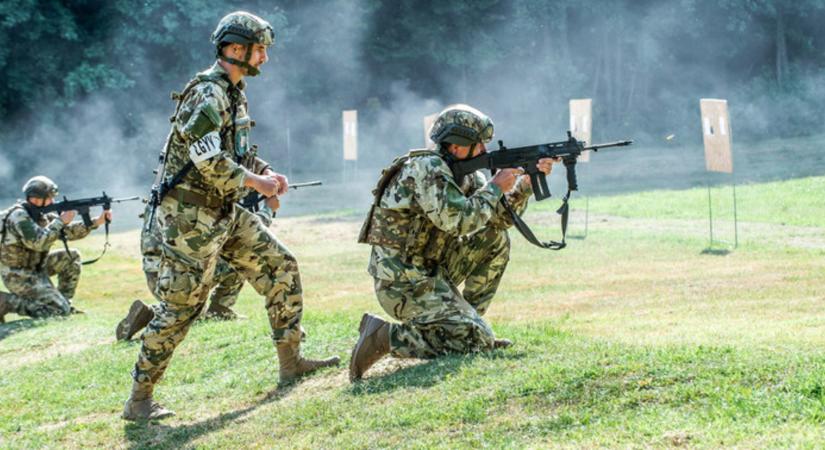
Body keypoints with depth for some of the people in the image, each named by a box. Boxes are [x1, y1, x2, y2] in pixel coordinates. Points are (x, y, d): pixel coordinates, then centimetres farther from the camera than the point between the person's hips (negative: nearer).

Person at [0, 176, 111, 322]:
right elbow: (38, 243, -30)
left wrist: (96, 222, -3)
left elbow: (68, 232, 9)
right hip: (18, 275, -9)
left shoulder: (43, 214, 6)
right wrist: (60, 221, -22)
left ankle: (64, 302, 12)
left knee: (72, 257, 8)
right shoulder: (19, 216, -21)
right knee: (59, 310, -15)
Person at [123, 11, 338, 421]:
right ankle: (139, 400, 1)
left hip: (225, 213, 10)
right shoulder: (208, 93, -18)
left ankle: (290, 361, 17)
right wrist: (254, 182, -18)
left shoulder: (233, 93, 13)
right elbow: (207, 161, -27)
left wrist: (267, 172, 7)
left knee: (281, 267, 8)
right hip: (191, 216, -10)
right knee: (181, 305, -7)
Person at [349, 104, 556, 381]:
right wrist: (495, 187, -15)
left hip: (430, 269, 9)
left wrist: (527, 182, 1)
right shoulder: (427, 168, -18)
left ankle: (468, 320, 13)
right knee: (473, 340, -16)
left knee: (495, 239, 10)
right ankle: (383, 335, -12)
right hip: (403, 282, -9)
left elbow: (501, 218, 14)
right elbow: (458, 221, -27)